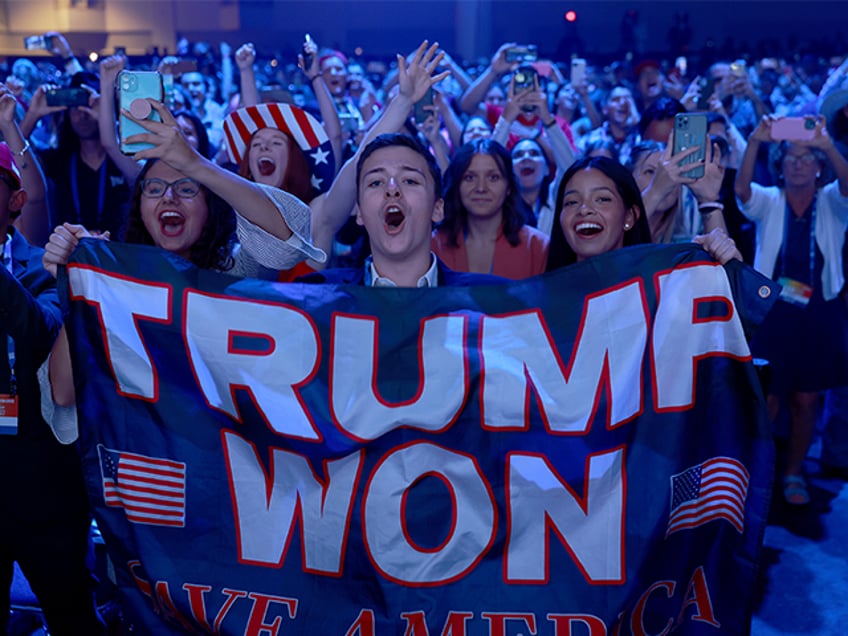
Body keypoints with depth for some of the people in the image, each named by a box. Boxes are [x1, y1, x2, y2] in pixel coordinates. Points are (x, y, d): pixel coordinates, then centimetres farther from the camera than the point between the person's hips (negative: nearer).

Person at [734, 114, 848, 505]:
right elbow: (741, 188, -21)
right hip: (772, 312, -1)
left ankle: (793, 472, 25)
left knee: (805, 400, 8)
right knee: (766, 399, 0)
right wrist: (755, 141, -35)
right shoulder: (768, 202, 0)